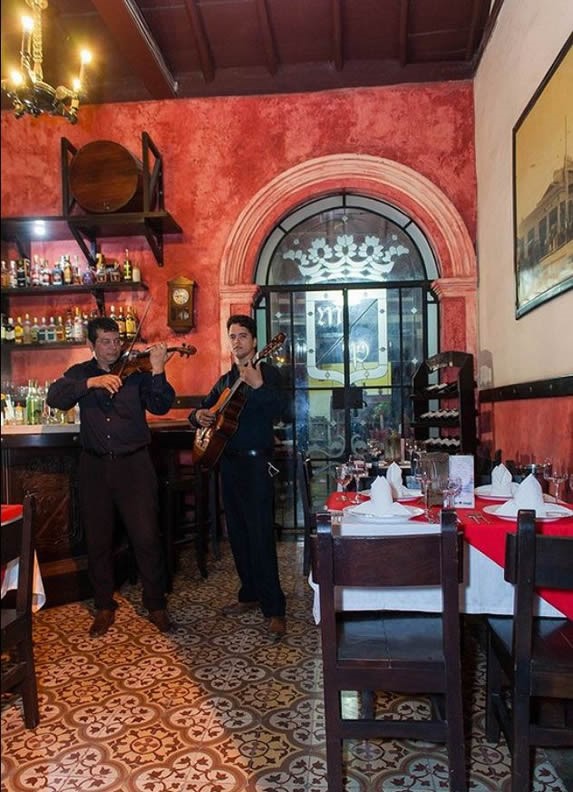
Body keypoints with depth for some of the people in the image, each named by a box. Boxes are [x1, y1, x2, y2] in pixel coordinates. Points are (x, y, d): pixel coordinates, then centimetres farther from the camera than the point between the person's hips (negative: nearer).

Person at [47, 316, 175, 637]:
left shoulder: (136, 371, 2)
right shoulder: (80, 373, 8)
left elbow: (161, 407, -10)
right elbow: (55, 397, -10)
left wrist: (157, 371, -25)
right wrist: (92, 382, -23)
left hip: (134, 463, -2)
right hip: (95, 466, 2)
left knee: (147, 537, -1)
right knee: (98, 539, 11)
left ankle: (156, 605, 17)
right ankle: (105, 607, 28)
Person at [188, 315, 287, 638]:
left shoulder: (268, 372, -4)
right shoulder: (225, 380, 16)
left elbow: (279, 409, -21)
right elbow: (202, 409, 23)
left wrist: (258, 385, -36)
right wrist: (199, 415, 0)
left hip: (256, 462, -7)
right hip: (229, 461, 8)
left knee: (260, 535, -9)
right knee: (237, 533, 13)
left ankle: (275, 608, -2)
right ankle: (250, 594, 27)